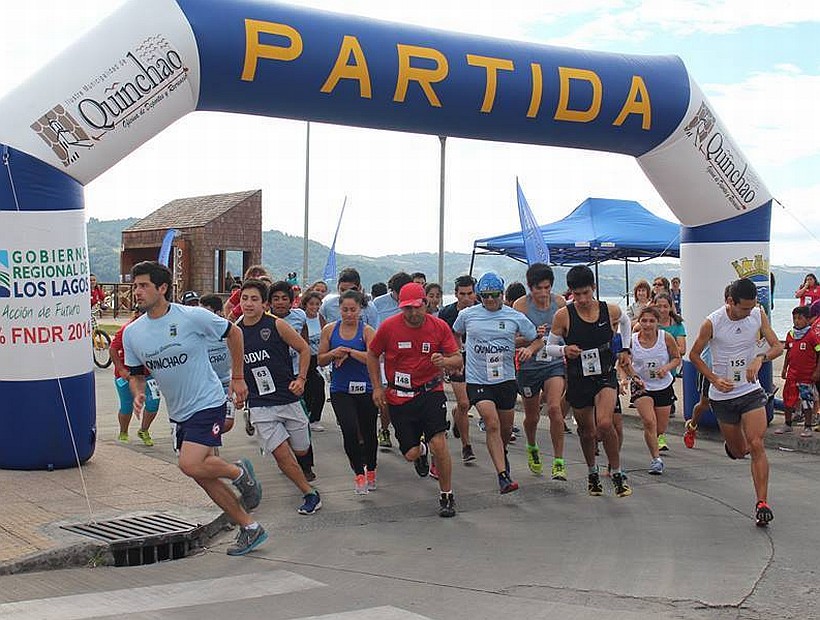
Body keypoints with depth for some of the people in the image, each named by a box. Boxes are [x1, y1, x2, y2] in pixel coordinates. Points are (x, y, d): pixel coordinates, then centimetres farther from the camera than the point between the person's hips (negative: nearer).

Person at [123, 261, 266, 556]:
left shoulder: (192, 317, -15)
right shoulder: (132, 333, 0)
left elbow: (233, 333, -1)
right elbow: (135, 373, 12)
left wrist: (238, 377, 2)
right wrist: (138, 393, -11)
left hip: (208, 403, -7)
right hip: (179, 413, 7)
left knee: (190, 464, -24)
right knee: (203, 476, 9)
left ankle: (238, 471, 7)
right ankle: (249, 528, 22)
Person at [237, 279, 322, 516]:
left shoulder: (276, 325, -7)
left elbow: (304, 348, 2)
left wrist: (301, 378, -6)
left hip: (288, 398, -1)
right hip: (260, 405, 1)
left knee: (301, 451, 10)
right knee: (282, 454, -11)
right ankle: (310, 494, 4)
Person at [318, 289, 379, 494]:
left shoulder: (367, 331, -4)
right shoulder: (329, 330, 4)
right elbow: (321, 360, 8)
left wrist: (350, 352, -21)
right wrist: (333, 353, -12)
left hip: (365, 389, 0)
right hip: (340, 390, 0)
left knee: (368, 432, 13)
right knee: (350, 431, -17)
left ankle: (370, 470, 37)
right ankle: (358, 473, 0)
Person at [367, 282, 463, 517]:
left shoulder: (439, 326, -5)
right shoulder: (389, 327, -6)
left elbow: (457, 359, -2)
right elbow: (372, 356, 9)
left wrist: (445, 361, -25)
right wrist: (377, 387, 4)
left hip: (430, 391, -1)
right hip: (399, 397, 1)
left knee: (438, 443, -17)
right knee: (411, 454, 1)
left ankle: (447, 496, 1)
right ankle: (422, 450, 42)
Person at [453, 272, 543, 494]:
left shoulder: (516, 317, -1)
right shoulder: (467, 315, 0)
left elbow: (537, 340, 9)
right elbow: (455, 336, 20)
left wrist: (529, 349, -12)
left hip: (506, 379, 2)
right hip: (477, 380, -2)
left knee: (506, 428, 14)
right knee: (492, 424, -17)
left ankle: (502, 453, 48)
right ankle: (503, 476, -17)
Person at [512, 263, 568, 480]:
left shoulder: (559, 302, -1)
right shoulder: (521, 305, -10)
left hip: (555, 364, 1)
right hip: (529, 366, 0)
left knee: (554, 408, -21)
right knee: (532, 417, 14)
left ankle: (559, 462, -14)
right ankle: (532, 448, 46)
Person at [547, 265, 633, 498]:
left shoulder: (610, 311, -6)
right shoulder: (563, 316, -12)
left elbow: (625, 321, 19)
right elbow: (549, 347, -2)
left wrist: (625, 349, 15)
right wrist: (564, 350, -23)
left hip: (606, 376, -1)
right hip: (578, 380, 1)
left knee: (604, 424, -22)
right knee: (587, 432, 13)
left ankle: (617, 474, -3)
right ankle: (592, 473, 39)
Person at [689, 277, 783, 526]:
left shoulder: (758, 315, -5)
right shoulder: (712, 322, -15)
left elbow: (778, 346, -2)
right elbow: (694, 354, -3)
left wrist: (760, 358, -23)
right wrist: (715, 379, -14)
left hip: (751, 391, 1)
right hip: (723, 395, -1)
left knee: (756, 445, -13)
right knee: (738, 452, 9)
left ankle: (762, 503, -8)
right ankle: (731, 444, 48)